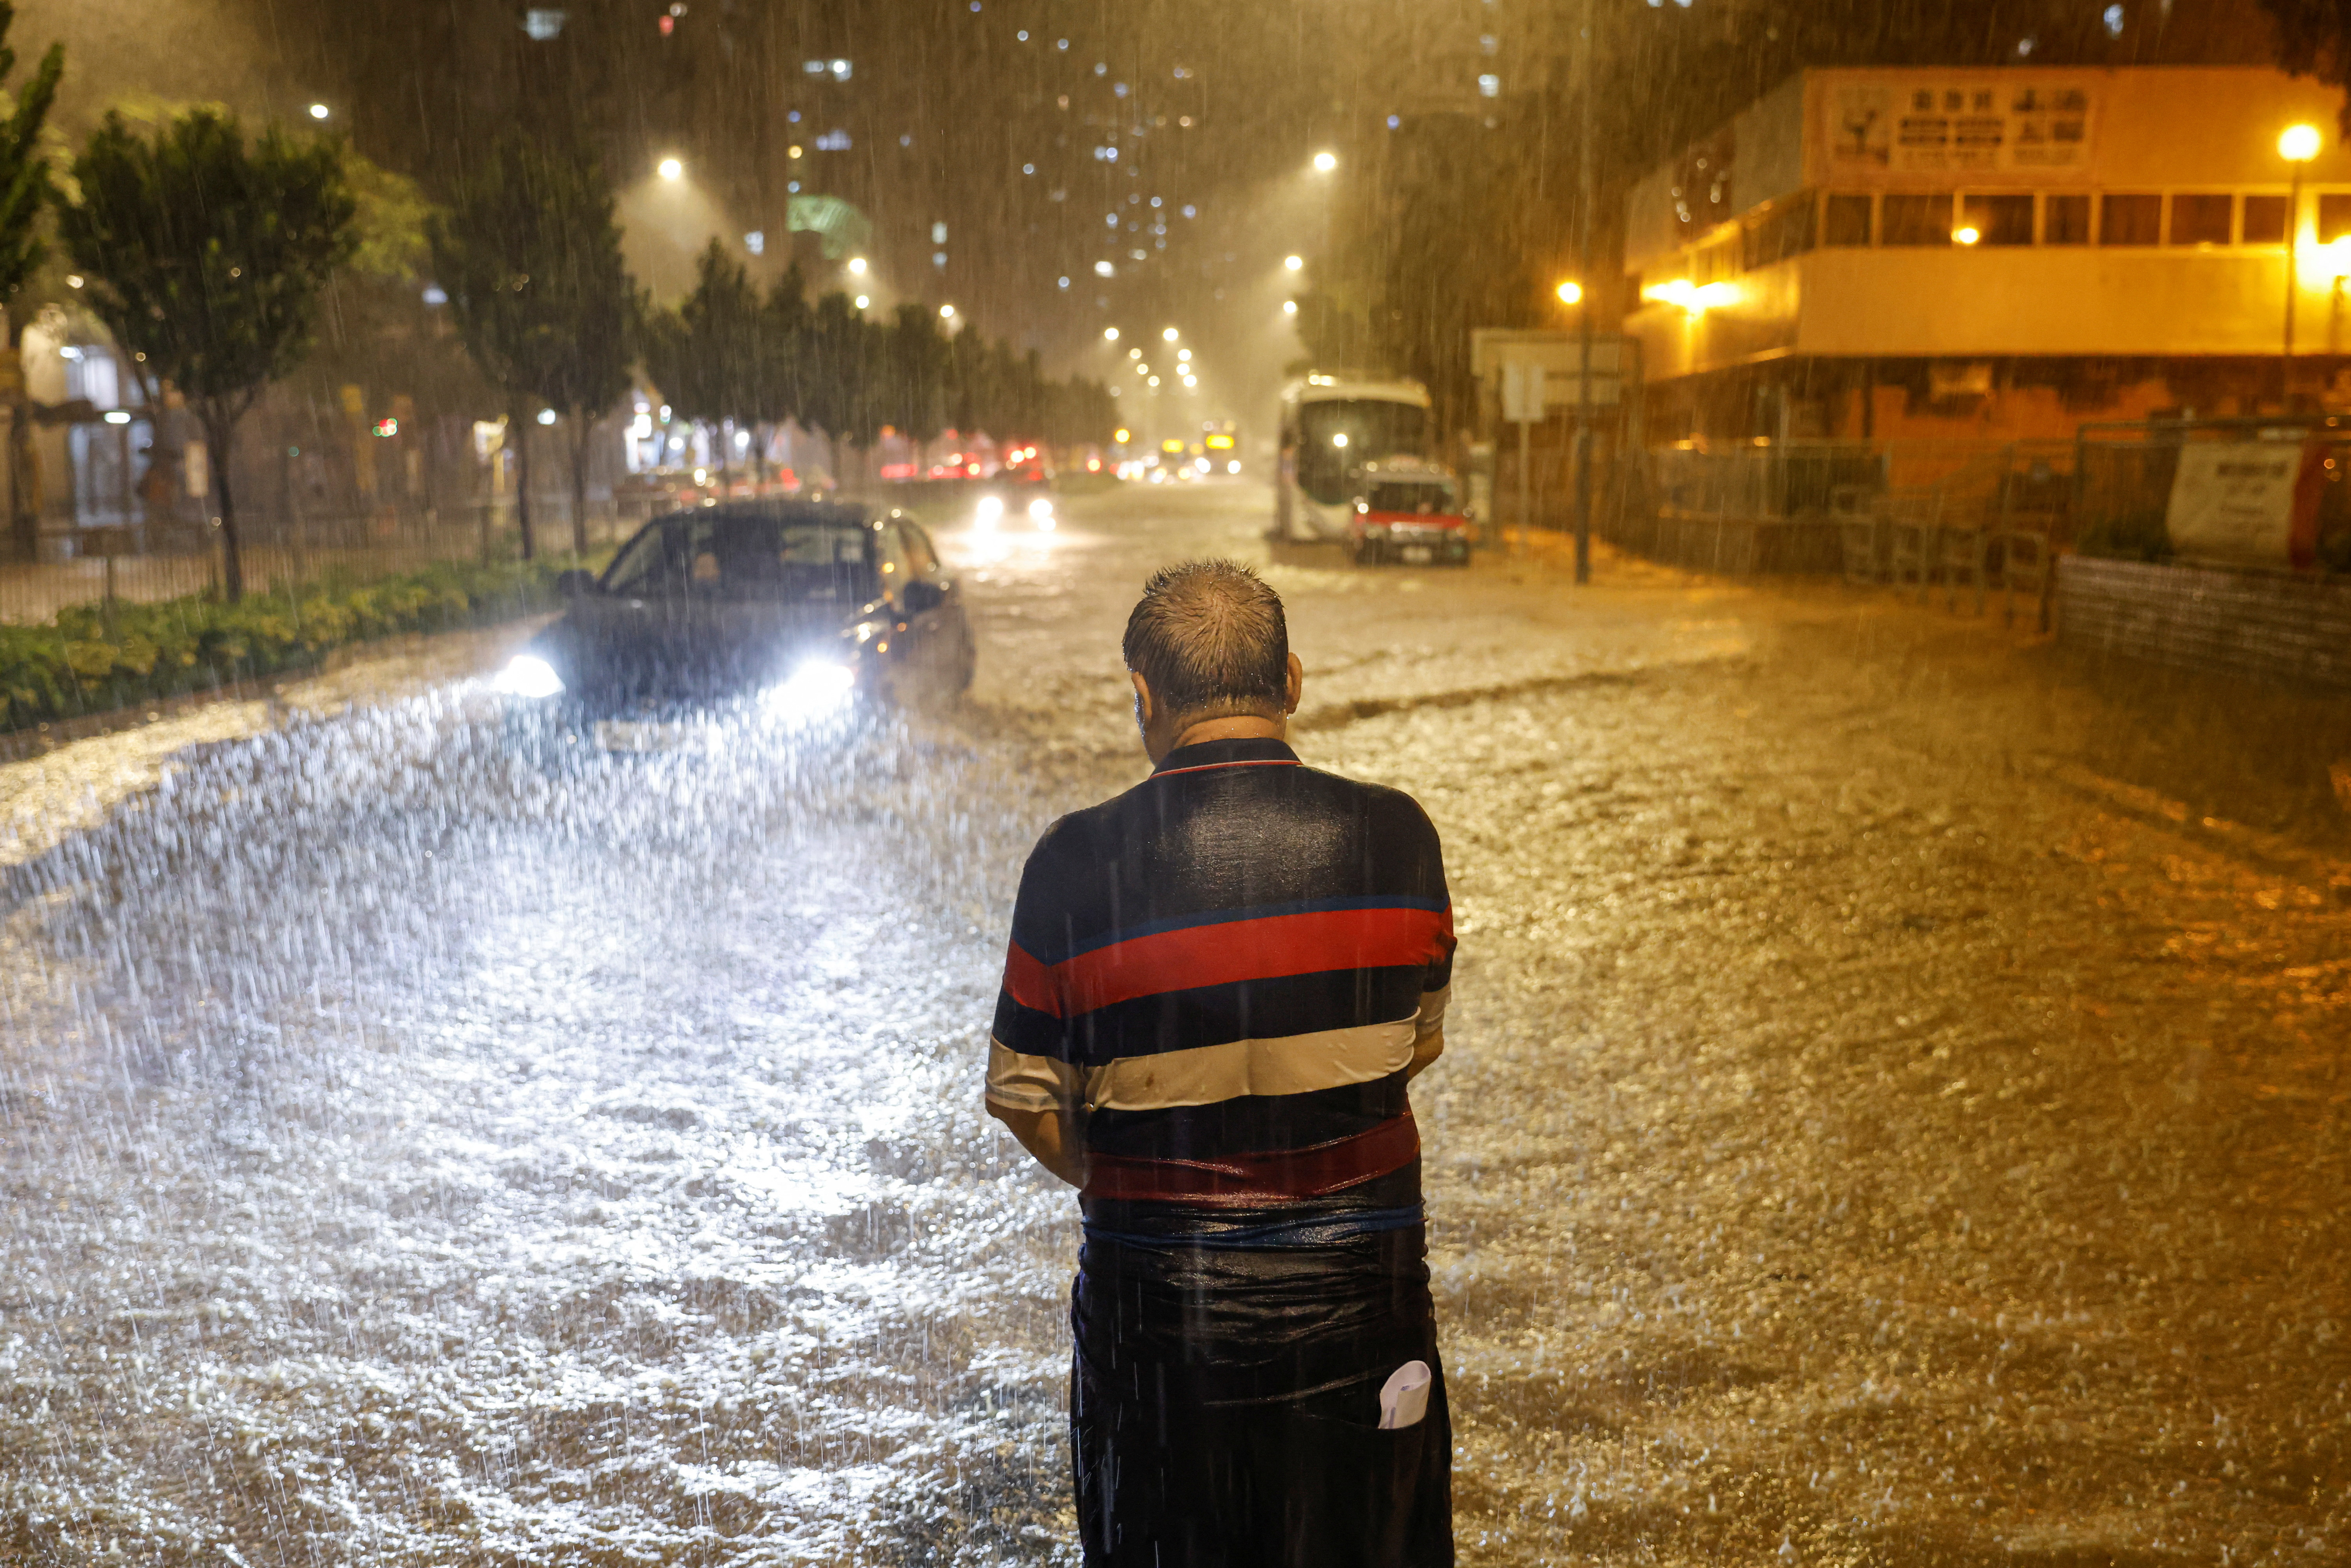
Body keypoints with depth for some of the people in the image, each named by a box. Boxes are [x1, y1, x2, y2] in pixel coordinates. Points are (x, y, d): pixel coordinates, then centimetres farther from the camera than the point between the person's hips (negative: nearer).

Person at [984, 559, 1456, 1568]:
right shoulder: (1397, 838, -10)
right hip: (1357, 1293, 1)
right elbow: (1416, 1042, 4)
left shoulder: (1076, 863, -16)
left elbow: (1025, 1099, -7)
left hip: (1159, 1305, -1)